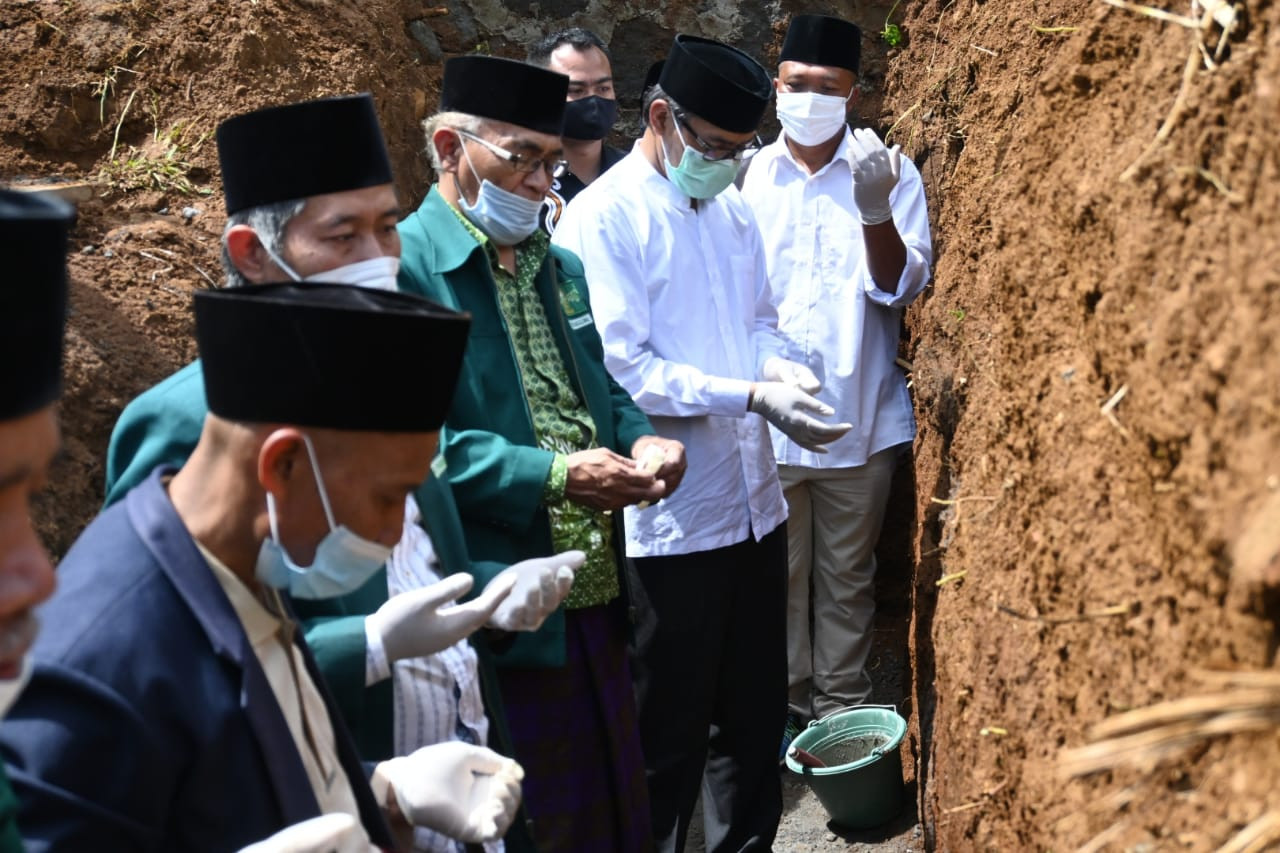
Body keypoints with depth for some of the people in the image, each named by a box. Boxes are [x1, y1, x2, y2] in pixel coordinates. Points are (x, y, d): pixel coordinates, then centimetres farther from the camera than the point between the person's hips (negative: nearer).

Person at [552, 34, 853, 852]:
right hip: (670, 521, -7)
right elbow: (620, 369, -19)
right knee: (670, 733, 7)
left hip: (755, 504, 7)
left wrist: (778, 366, -2)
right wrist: (752, 395, -22)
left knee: (756, 713, 19)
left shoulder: (733, 211, 10)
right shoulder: (604, 217, -13)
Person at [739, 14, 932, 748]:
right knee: (778, 576, 11)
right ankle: (784, 709, 27)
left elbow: (901, 287, -10)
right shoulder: (750, 177, 1)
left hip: (859, 416, -1)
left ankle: (841, 710, 26)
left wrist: (875, 210, -26)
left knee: (848, 578, 11)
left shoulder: (888, 172, -2)